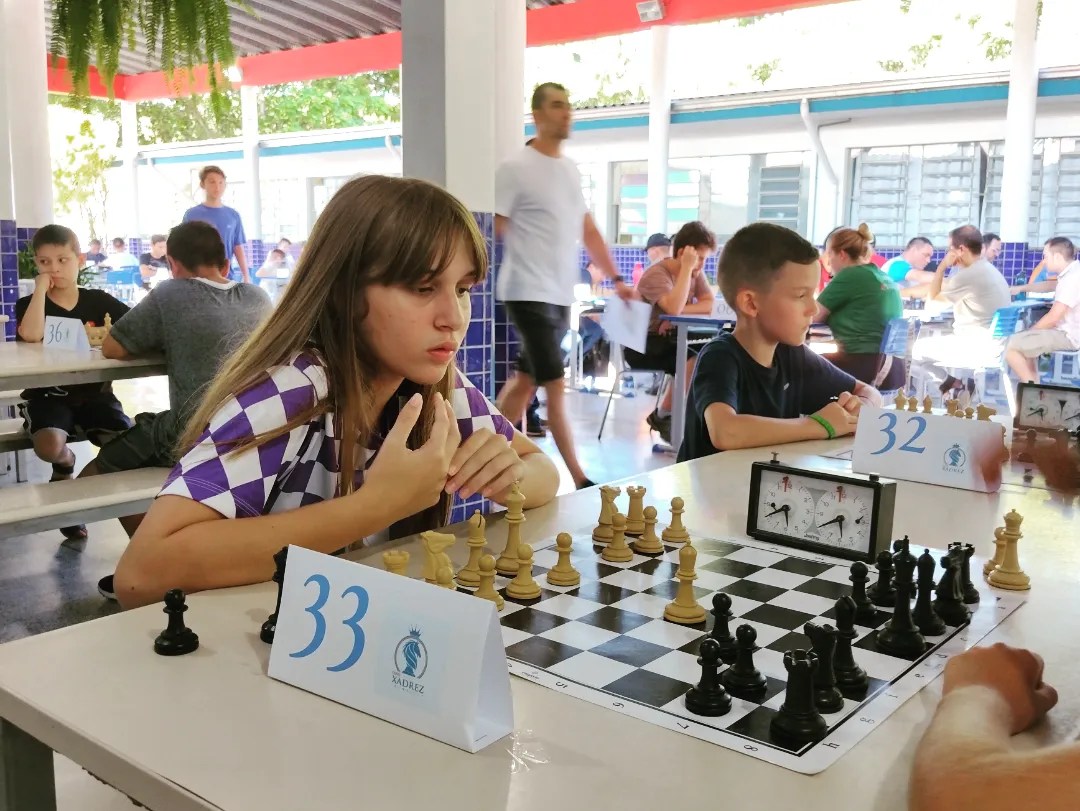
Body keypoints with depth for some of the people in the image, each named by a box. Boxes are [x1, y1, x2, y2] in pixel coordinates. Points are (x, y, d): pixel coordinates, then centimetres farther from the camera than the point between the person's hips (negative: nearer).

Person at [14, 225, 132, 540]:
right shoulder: (29, 304, 1)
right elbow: (31, 336, -22)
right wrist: (41, 288, -15)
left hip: (93, 393, 1)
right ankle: (66, 464, 10)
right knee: (48, 446, -31)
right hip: (48, 395, -1)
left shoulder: (97, 300, 5)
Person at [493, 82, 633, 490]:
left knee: (525, 380, 14)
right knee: (555, 386, -8)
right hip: (530, 293, -7)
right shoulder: (516, 168, -8)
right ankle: (579, 480, -3)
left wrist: (616, 279, 12)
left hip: (561, 294, 8)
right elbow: (492, 231, -9)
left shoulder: (571, 169, 15)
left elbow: (588, 231, 18)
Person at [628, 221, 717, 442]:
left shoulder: (696, 273, 6)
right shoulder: (656, 274, -18)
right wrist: (687, 267, -28)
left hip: (670, 339, 7)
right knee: (693, 363, -30)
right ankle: (662, 417, -11)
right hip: (642, 344, -7)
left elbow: (710, 304, -6)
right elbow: (673, 308, -34)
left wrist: (680, 311, -22)